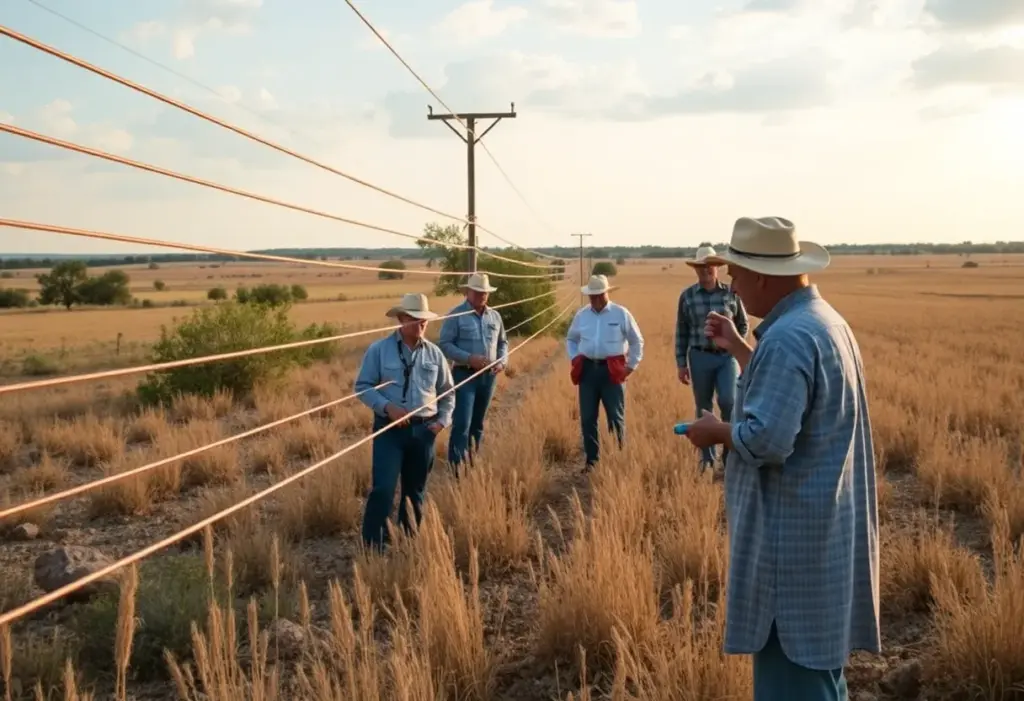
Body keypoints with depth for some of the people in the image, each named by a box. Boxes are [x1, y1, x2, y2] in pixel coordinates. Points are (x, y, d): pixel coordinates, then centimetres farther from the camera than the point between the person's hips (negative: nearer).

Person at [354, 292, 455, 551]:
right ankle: (373, 547, -7)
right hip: (389, 429, -4)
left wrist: (443, 420, 2)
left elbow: (447, 392, 15)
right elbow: (362, 386, -3)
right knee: (383, 489, -13)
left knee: (415, 491, 12)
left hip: (423, 430, 4)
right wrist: (387, 406, -17)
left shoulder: (434, 353, 7)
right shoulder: (379, 350, -3)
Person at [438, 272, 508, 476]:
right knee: (462, 424, -12)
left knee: (477, 424, 14)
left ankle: (472, 464, 23)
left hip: (489, 376, 6)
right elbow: (444, 344, -12)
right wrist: (469, 358, -22)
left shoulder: (495, 316, 9)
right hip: (465, 375, -6)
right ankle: (457, 467, -11)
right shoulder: (456, 315, -8)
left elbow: (503, 342, 18)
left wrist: (503, 361, -2)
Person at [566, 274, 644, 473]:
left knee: (616, 417, 1)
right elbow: (570, 339, 24)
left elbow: (637, 341, 5)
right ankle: (592, 460, 13)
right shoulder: (581, 315, 9)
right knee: (587, 418, 4)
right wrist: (574, 359, 9)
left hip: (612, 371, -3)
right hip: (588, 370, 3)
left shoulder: (621, 314, -1)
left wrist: (631, 366, 1)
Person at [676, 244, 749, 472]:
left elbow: (743, 324, 11)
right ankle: (707, 458, 17)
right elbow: (681, 332, 4)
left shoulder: (731, 293, 0)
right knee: (703, 408, 6)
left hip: (727, 357, -1)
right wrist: (681, 363, 1)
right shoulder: (687, 296, 0)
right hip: (700, 358, 1)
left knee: (728, 401, -17)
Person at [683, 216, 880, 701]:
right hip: (822, 524, 10)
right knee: (815, 662, 20)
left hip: (794, 533, -10)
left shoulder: (787, 338, -22)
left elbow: (766, 439, -28)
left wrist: (716, 432, -10)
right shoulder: (824, 319, 11)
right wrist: (736, 347, 25)